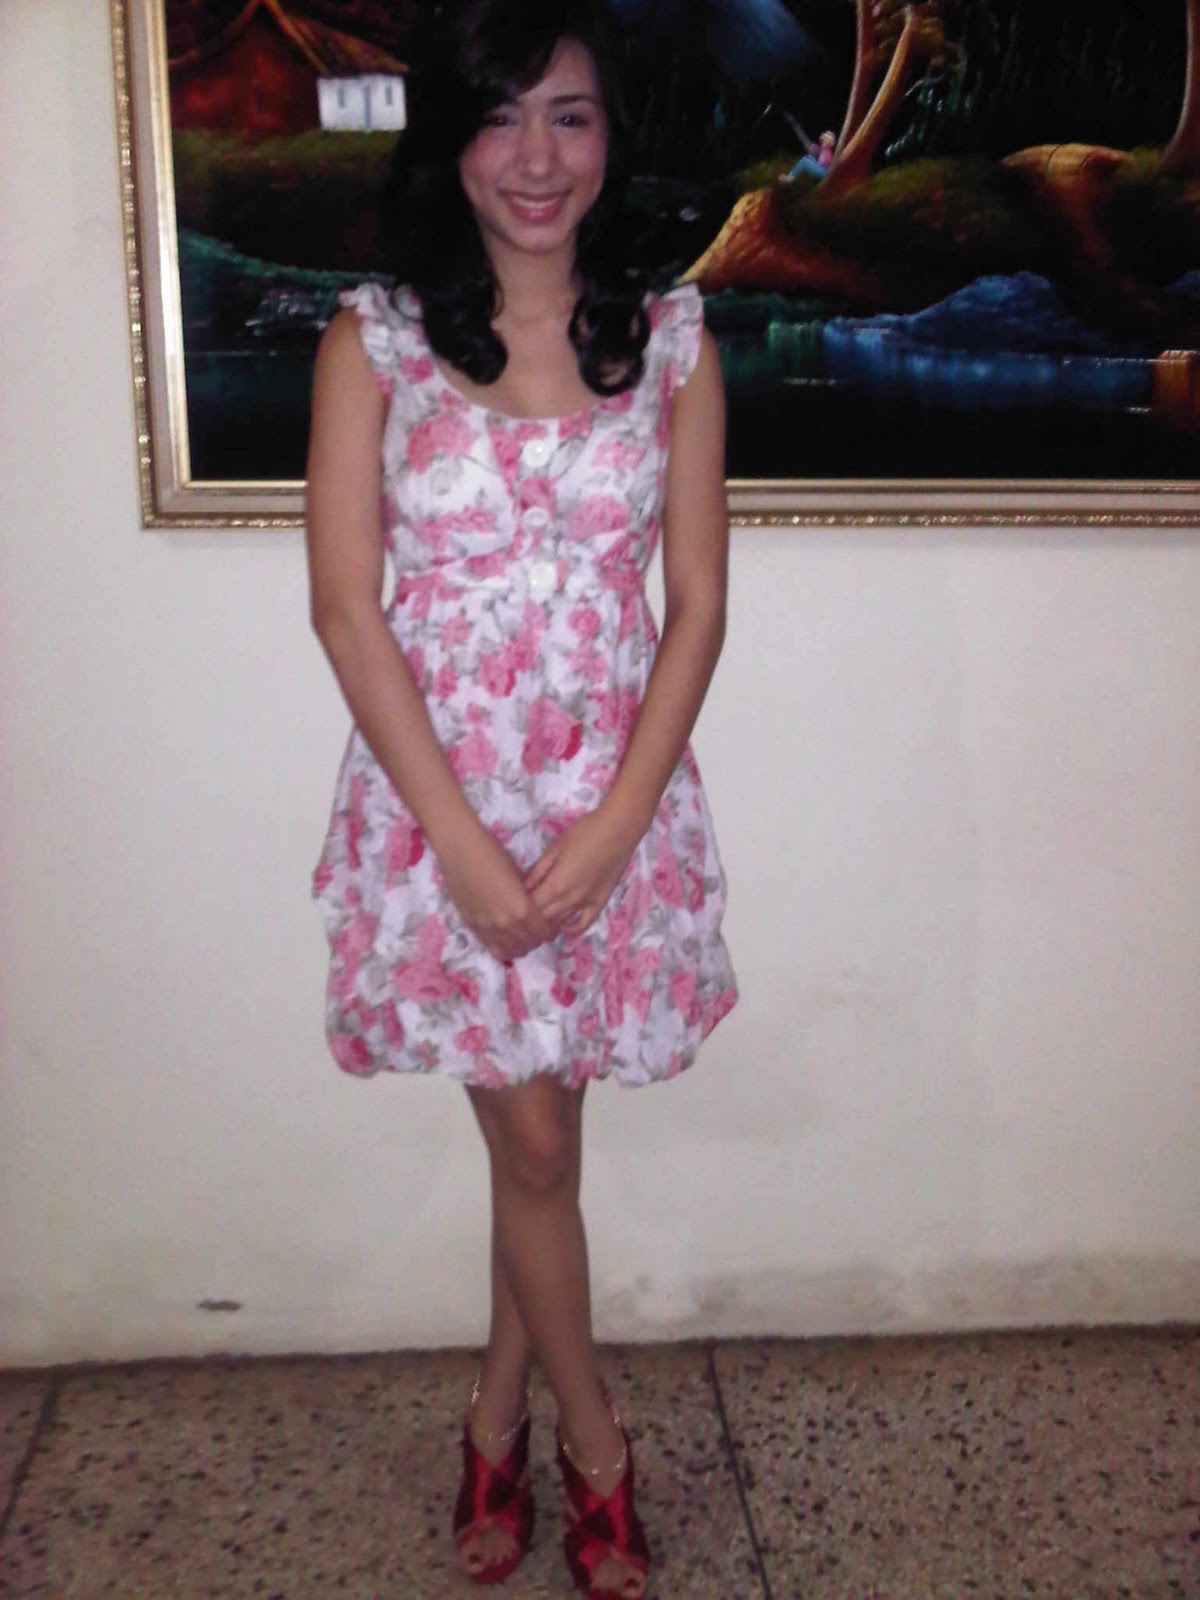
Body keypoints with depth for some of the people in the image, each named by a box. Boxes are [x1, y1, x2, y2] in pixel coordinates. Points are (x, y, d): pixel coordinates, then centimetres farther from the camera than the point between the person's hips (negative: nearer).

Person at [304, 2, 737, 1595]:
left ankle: (499, 1414, 38)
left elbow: (696, 604, -1)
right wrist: (467, 845, -13)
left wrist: (612, 827, -10)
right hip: (438, 795, -1)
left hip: (611, 795, 2)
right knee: (536, 1140, 7)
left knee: (532, 1137, 14)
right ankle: (594, 1444, 31)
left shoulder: (672, 339, 1)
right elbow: (346, 607, -7)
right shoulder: (375, 340, -4)